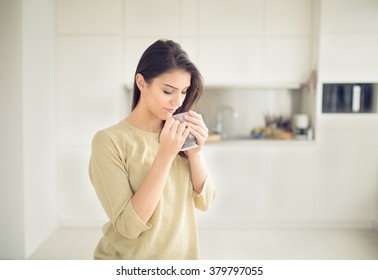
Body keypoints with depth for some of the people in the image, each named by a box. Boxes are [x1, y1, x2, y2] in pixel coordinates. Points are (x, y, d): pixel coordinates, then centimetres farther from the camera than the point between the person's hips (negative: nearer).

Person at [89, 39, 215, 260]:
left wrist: (195, 152, -18)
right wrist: (166, 155, -28)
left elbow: (203, 201, -3)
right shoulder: (109, 140, -18)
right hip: (131, 259, -5)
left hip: (183, 254, 5)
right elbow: (129, 225, -23)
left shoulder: (179, 134, -3)